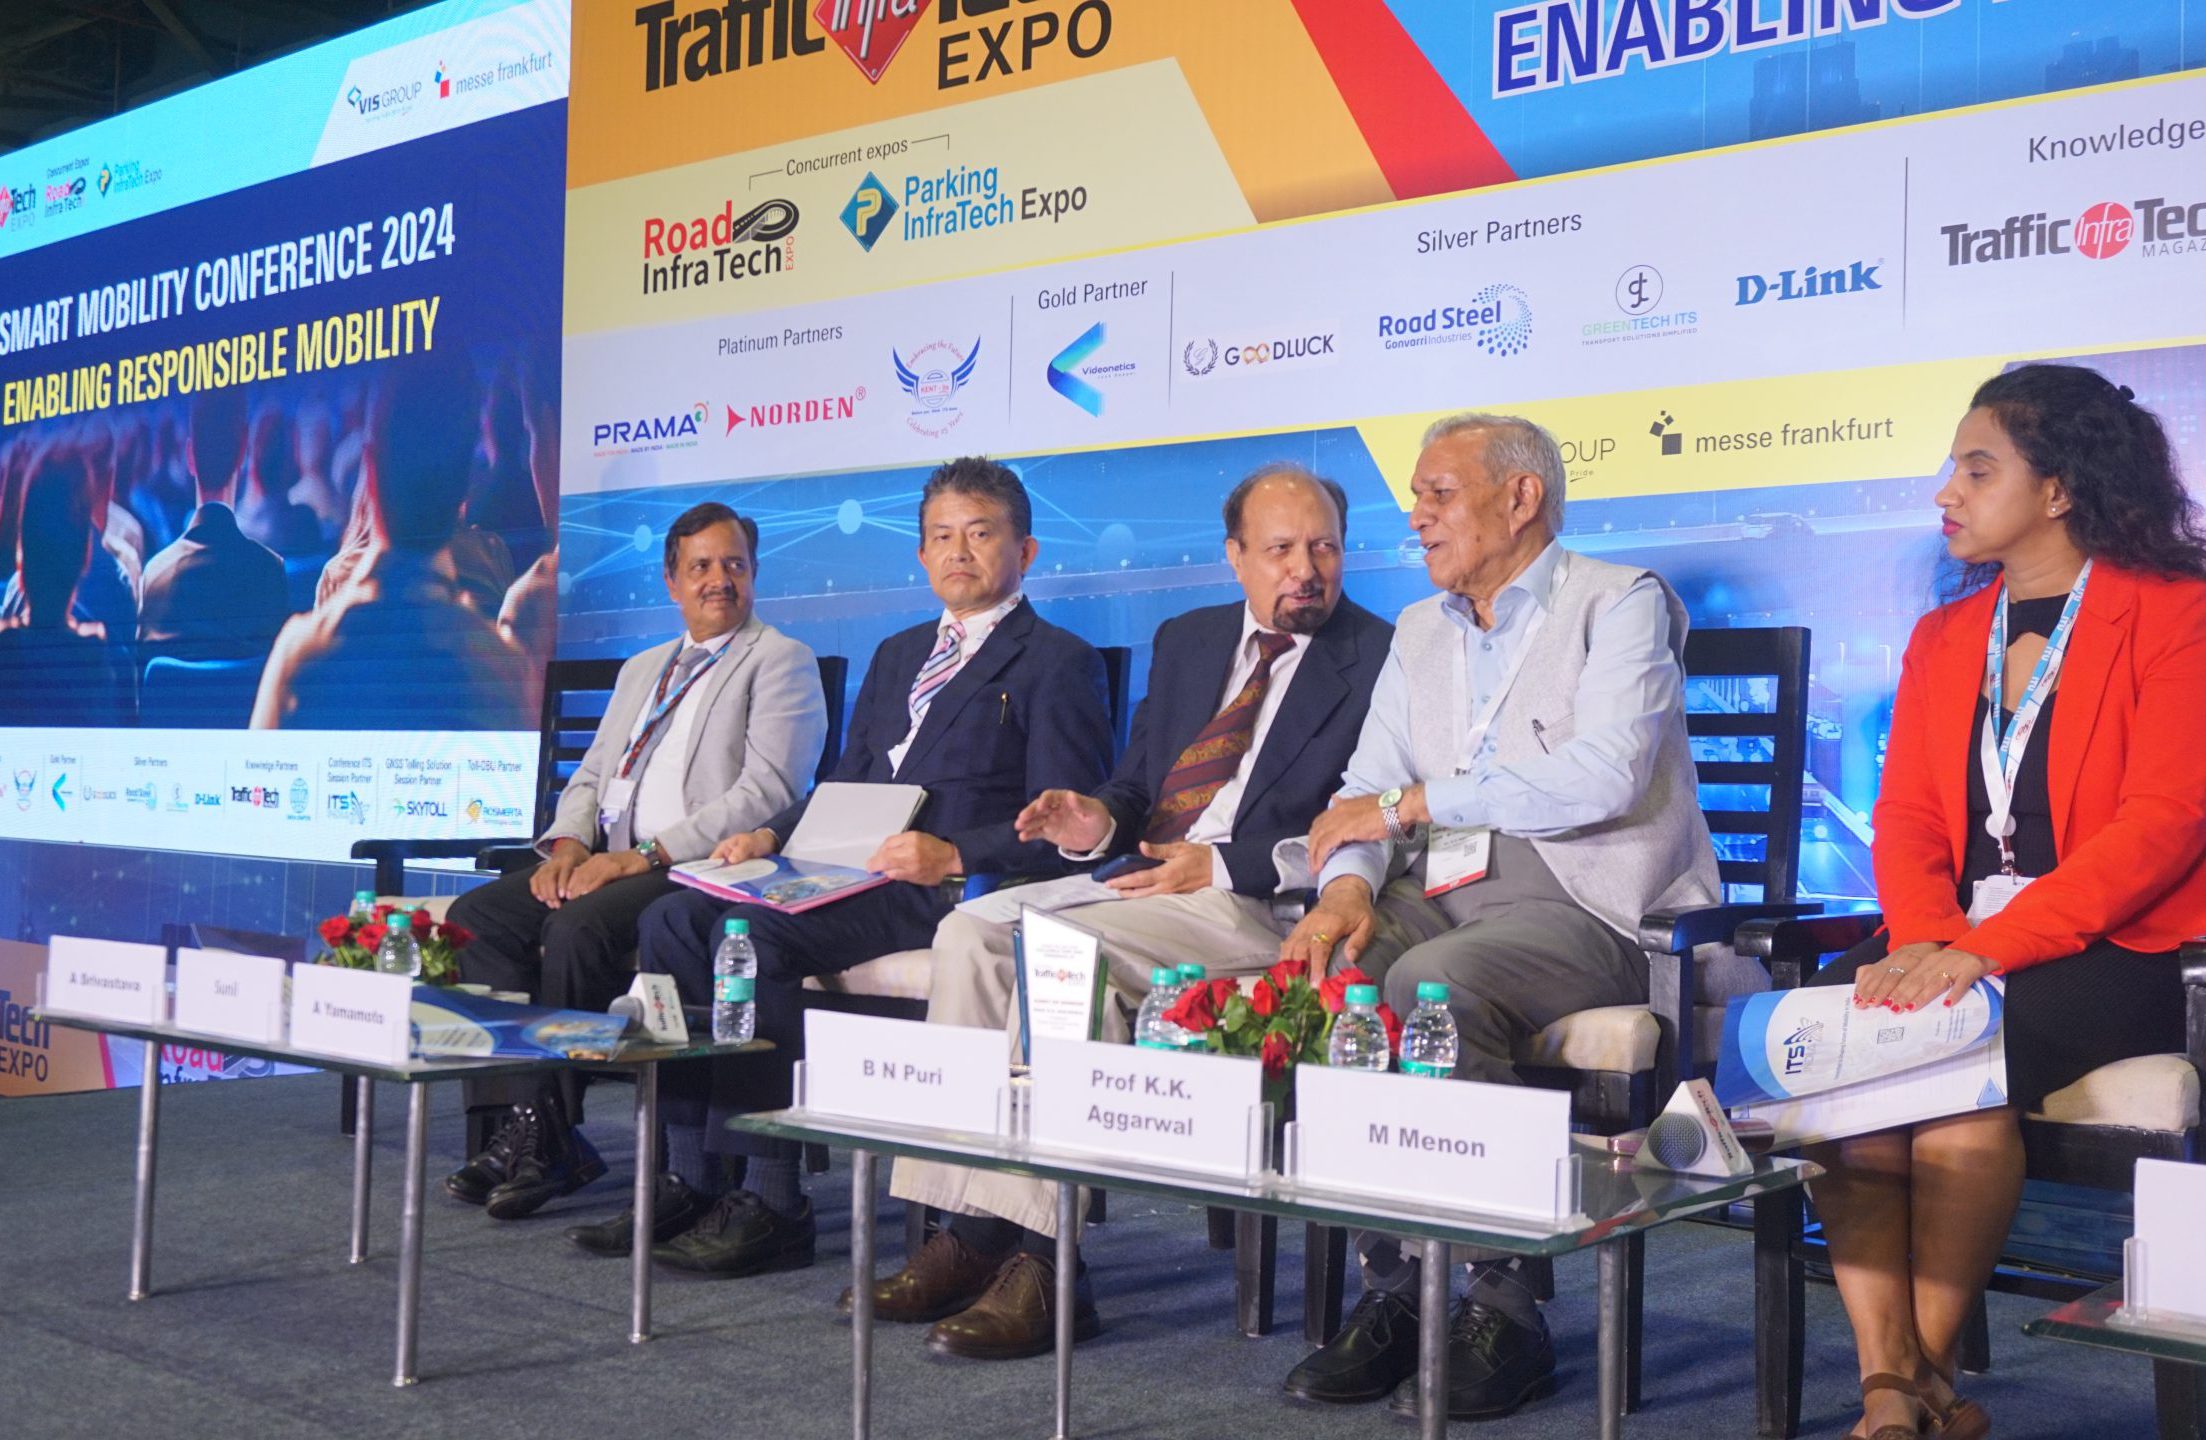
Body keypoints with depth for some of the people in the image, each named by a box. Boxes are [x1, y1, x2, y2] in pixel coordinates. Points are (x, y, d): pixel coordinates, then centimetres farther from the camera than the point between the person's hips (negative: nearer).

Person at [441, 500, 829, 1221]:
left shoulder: (781, 662, 0)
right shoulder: (642, 669, 25)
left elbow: (767, 795, -12)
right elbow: (591, 776, 24)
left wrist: (644, 855, -18)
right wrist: (568, 843, 0)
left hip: (700, 869, -7)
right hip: (607, 860, 8)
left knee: (577, 928, -31)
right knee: (476, 915, -14)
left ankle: (550, 1139, -18)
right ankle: (521, 1121, -15)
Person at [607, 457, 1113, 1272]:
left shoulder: (1059, 663, 1)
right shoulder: (897, 656, 27)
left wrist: (954, 855, -22)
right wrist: (770, 835, 7)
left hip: (954, 893, -8)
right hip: (850, 874, 8)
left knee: (755, 933, -28)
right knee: (673, 920, -10)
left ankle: (769, 1204, -22)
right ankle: (691, 1180, -9)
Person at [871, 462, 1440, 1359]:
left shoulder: (1379, 661, 0)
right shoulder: (1186, 642, 21)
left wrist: (1223, 865, -16)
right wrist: (1099, 823, -2)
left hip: (1264, 906, -7)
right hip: (1149, 879, 7)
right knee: (971, 932, -17)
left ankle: (1035, 1259, -26)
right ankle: (966, 1230, -17)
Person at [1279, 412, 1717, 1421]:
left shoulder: (1621, 603, 1)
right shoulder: (1419, 632, 22)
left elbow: (1603, 776, -16)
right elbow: (1366, 792, 15)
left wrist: (1413, 801, -11)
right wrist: (1346, 884, -9)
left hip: (1586, 905, -6)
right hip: (1443, 897, 6)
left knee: (1432, 986, -34)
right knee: (1316, 980, -23)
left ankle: (1502, 1312, -21)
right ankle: (1390, 1292, -13)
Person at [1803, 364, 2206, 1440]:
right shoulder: (1941, 638, 18)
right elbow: (1907, 818, 9)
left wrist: (1987, 949, -23)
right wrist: (1923, 941, -14)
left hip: (2112, 951, -5)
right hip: (1951, 949, 5)